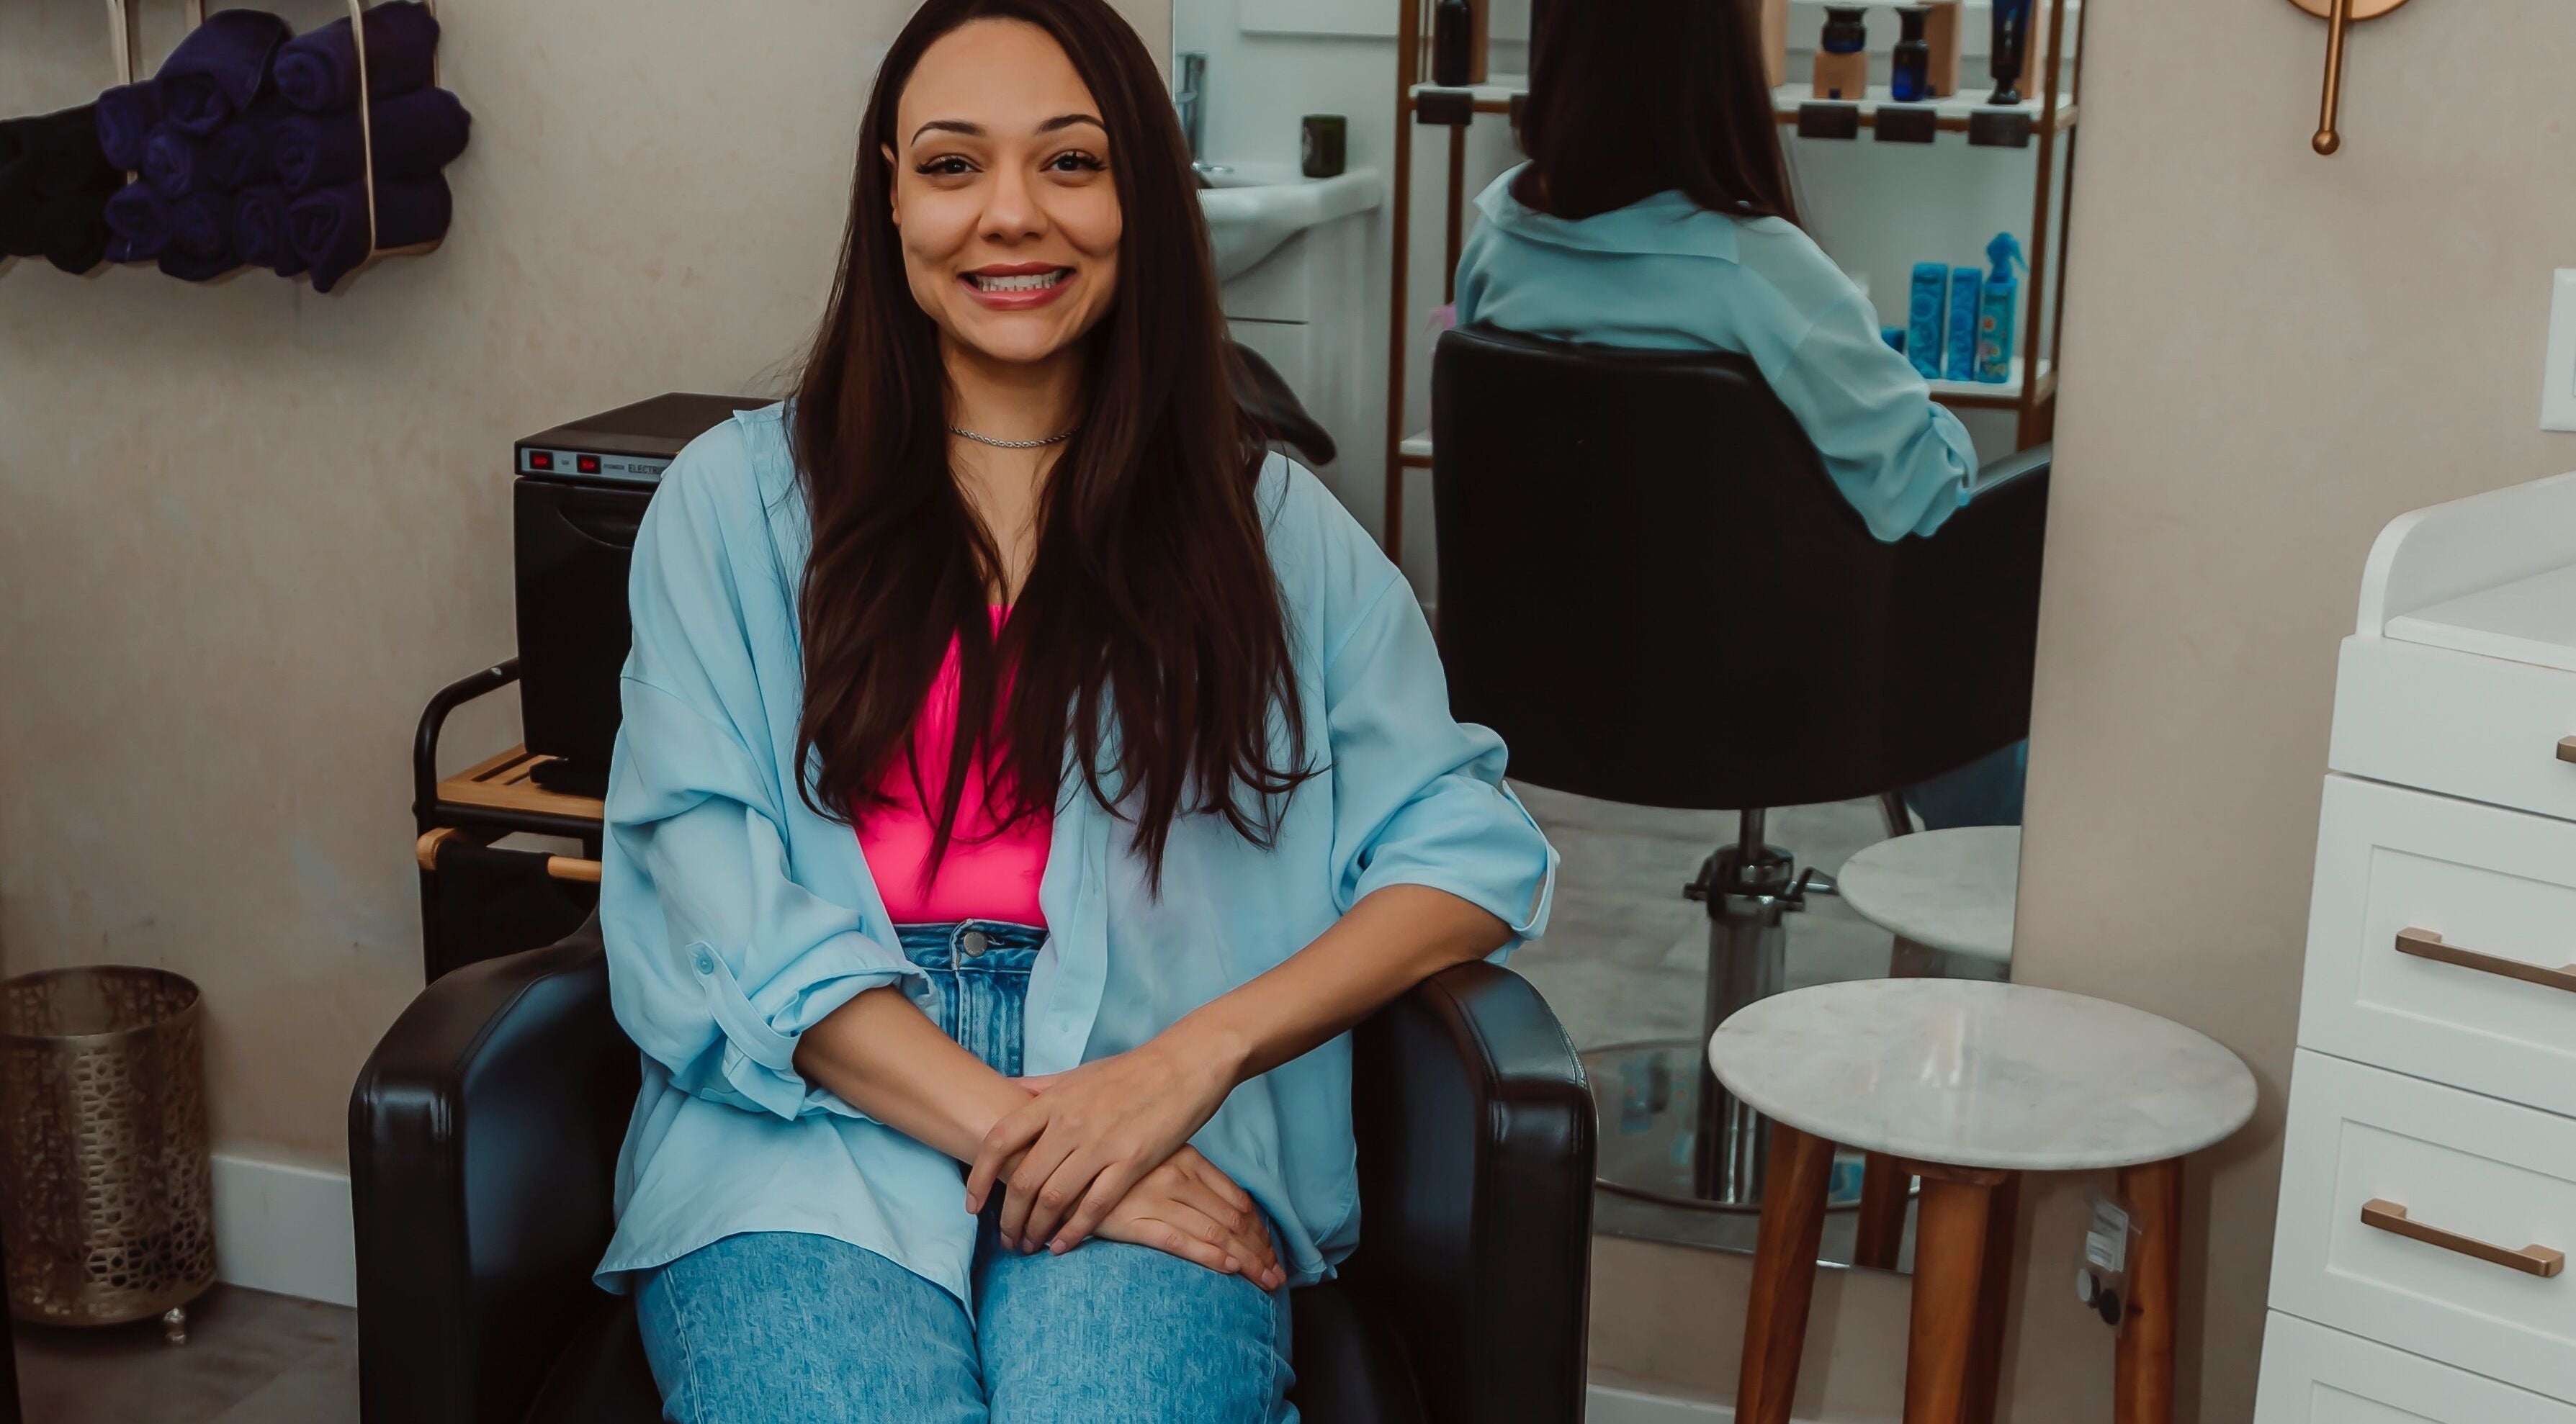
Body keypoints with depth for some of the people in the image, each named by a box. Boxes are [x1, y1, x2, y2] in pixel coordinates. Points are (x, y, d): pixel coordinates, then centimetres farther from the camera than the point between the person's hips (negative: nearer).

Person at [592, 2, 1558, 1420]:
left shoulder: (1269, 524, 15)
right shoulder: (738, 496, 13)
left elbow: (1469, 853, 7)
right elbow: (707, 867, 1)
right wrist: (1003, 1123, -13)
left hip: (1153, 1115, 0)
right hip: (816, 1110, 0)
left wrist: (1194, 1057, -11)